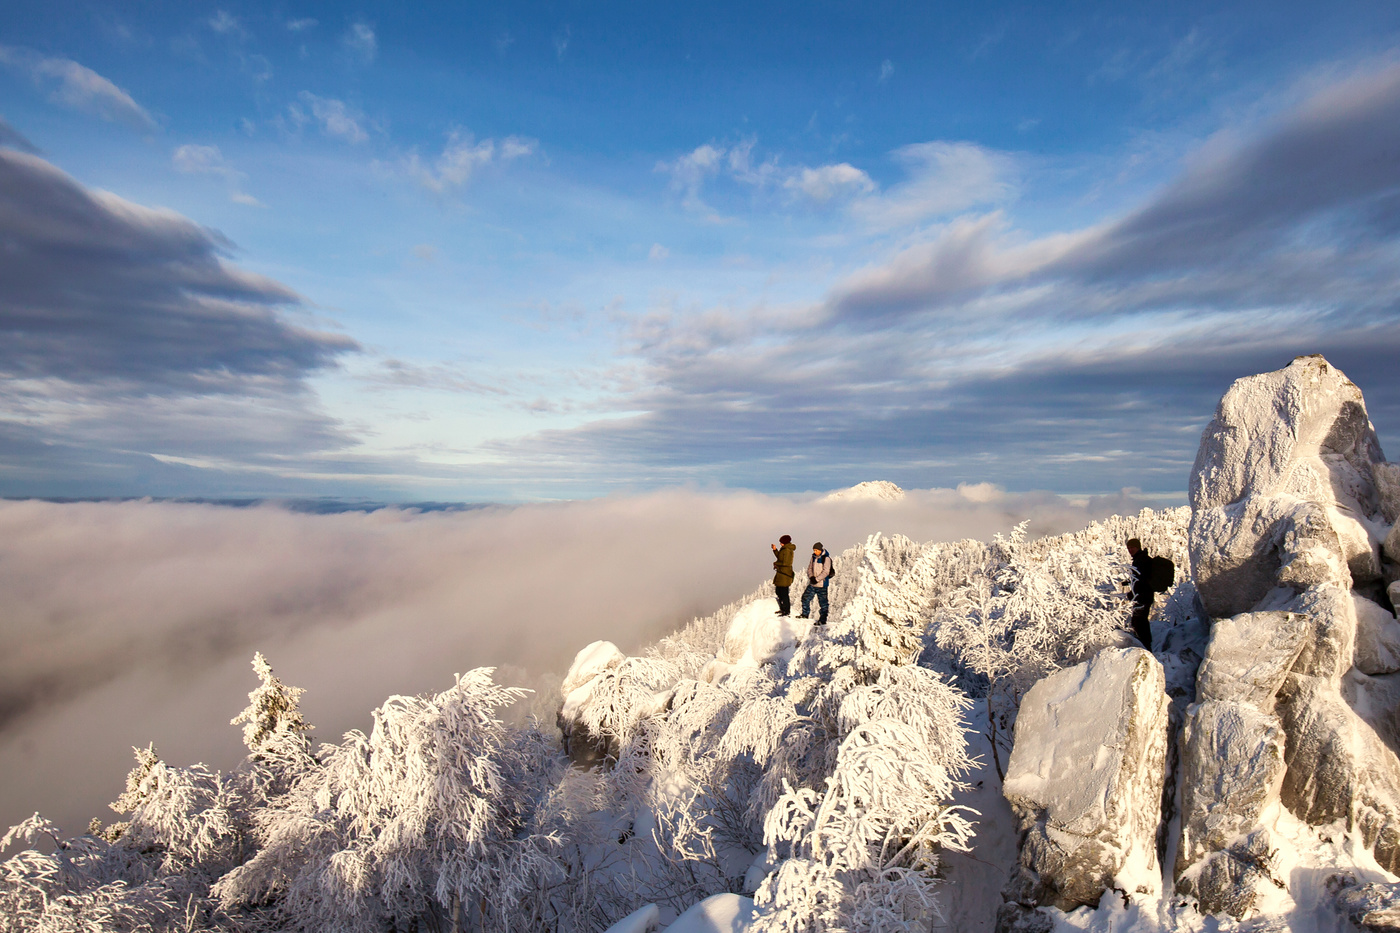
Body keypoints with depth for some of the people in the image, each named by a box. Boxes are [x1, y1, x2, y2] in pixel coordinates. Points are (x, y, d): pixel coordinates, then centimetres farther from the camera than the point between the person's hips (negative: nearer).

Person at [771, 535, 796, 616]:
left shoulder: (787, 550, -19)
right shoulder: (785, 549, 12)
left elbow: (785, 563, -24)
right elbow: (780, 558, 22)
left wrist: (776, 563, -9)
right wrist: (775, 549, 14)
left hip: (785, 574, -11)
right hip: (781, 573, 11)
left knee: (784, 593, -5)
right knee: (778, 591, 18)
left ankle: (787, 611, 4)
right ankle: (783, 609, 28)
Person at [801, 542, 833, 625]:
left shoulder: (826, 558, -12)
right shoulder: (814, 557, 9)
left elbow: (826, 572, -16)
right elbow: (809, 568, 13)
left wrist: (817, 579, -18)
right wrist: (811, 577, -6)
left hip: (821, 584, -7)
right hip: (812, 584, 7)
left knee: (823, 602, -1)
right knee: (805, 598, 10)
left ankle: (823, 620, 7)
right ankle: (805, 615, 27)